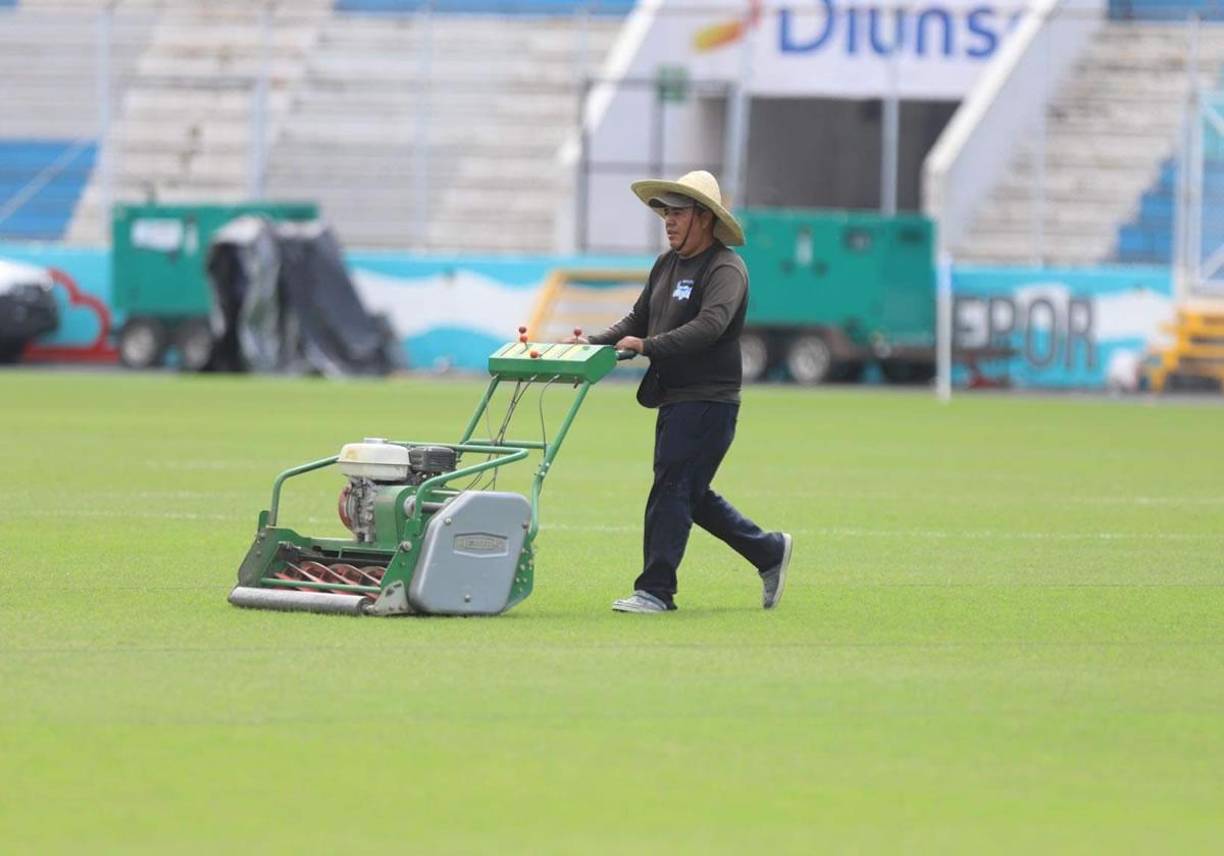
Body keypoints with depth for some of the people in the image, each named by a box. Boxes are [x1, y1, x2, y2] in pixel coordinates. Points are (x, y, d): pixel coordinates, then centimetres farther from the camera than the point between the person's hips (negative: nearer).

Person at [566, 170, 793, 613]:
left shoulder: (726, 269, -12)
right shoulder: (666, 264, 15)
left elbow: (709, 326, -26)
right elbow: (638, 319, 17)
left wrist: (648, 346, -31)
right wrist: (594, 343, 0)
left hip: (708, 399, -9)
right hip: (674, 399, 9)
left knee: (672, 489, -11)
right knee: (692, 494, 14)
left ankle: (656, 590, -8)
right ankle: (769, 552, 27)